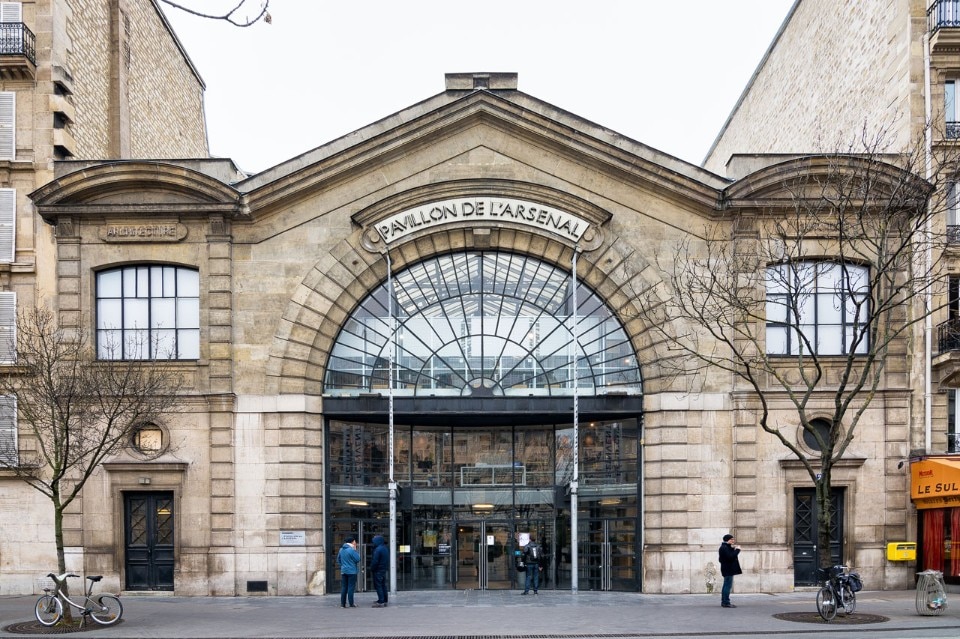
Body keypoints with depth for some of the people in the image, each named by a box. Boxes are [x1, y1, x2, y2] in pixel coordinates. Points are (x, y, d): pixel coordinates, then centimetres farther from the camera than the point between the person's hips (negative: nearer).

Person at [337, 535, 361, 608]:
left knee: (343, 587, 8)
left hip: (343, 571, 6)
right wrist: (355, 550, -3)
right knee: (351, 587, -2)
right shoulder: (352, 550, -15)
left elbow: (338, 560, 16)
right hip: (351, 571, -6)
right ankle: (351, 603, -1)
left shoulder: (341, 549, 8)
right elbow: (358, 559, -11)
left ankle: (342, 604, 8)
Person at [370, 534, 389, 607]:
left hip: (378, 570, -9)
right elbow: (388, 560, 16)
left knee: (378, 586, -5)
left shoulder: (378, 549, -20)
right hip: (384, 569, 9)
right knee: (383, 585, 14)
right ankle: (384, 601, 17)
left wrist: (372, 569, -7)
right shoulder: (386, 548, 10)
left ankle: (381, 602, -8)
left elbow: (375, 561, -20)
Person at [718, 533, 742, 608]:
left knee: (726, 585, 16)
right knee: (728, 585, -10)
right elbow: (730, 557, -26)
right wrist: (737, 550, -19)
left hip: (727, 569, 12)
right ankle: (726, 603, -10)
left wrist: (733, 548, 7)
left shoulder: (726, 547, 17)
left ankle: (724, 602, 22)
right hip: (728, 569, -12)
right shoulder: (724, 548, -17)